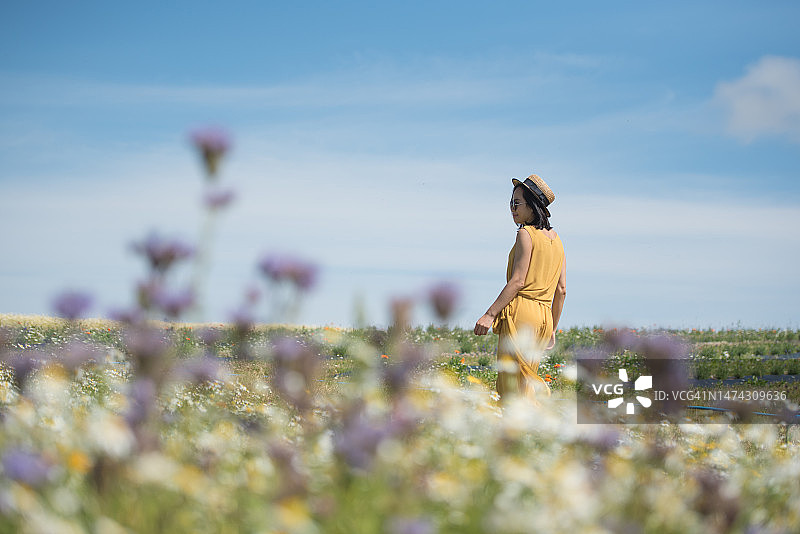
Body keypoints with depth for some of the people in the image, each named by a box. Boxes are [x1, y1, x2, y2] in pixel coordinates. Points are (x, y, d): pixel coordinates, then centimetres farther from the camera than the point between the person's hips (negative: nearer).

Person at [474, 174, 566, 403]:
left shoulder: (526, 234, -7)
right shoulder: (556, 239, 16)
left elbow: (517, 282, -15)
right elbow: (561, 290, 16)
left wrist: (490, 314, -15)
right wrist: (552, 330, 22)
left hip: (520, 314, -8)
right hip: (544, 318, 8)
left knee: (514, 388, -5)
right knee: (526, 382, 13)